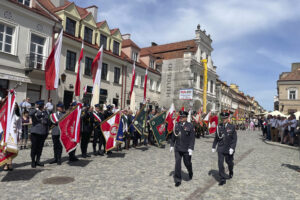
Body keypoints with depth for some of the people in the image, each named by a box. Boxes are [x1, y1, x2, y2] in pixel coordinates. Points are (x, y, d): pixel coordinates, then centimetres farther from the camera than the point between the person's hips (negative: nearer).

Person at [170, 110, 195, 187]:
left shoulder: (190, 126, -8)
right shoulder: (177, 125, 3)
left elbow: (192, 138, -11)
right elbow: (173, 136, 11)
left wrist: (191, 148, -16)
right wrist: (172, 145, 12)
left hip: (186, 149, -2)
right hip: (177, 149, 3)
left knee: (187, 163, 11)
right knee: (177, 163, -1)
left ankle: (190, 172, 45)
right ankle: (178, 180, 10)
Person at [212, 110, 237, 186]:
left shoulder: (232, 127, -6)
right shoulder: (219, 127, 0)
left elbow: (235, 138, -7)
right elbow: (216, 138, 8)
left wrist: (232, 148, -17)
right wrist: (214, 146, 9)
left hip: (229, 149, -1)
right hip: (220, 149, 1)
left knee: (229, 162, 16)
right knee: (220, 163, -4)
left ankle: (231, 171, 49)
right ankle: (223, 179, 7)